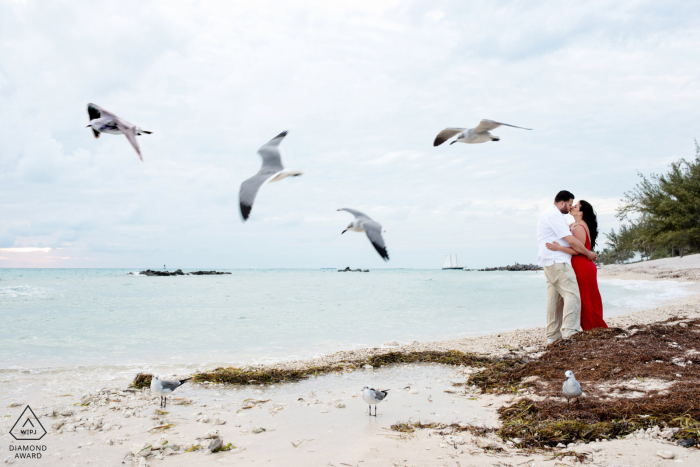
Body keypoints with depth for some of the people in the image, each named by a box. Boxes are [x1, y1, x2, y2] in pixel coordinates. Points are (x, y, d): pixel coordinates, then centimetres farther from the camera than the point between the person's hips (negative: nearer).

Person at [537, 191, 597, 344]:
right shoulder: (554, 214, -12)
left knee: (555, 299, 11)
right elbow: (571, 241, -16)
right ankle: (570, 334, -19)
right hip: (558, 262, -11)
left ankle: (552, 337, 14)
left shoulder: (548, 213, 23)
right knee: (572, 296, -14)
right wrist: (589, 254, -5)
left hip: (549, 263, 11)